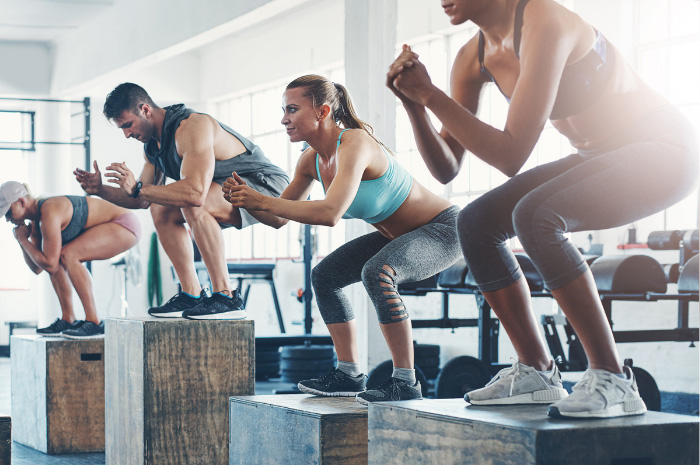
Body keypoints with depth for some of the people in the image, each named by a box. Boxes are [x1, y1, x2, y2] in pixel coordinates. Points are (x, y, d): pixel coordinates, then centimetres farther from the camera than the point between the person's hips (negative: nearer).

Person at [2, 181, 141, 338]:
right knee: (55, 257, 6)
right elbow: (37, 268, 9)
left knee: (67, 255, -25)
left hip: (125, 225, -10)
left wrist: (23, 240, -15)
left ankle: (94, 322, -22)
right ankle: (68, 320, 8)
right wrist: (22, 241, -5)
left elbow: (50, 265, -25)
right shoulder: (35, 220, 5)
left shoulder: (49, 214, -25)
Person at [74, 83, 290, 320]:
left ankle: (227, 298, -27)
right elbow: (143, 201, 12)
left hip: (267, 185, -10)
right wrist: (100, 189, -3)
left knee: (194, 205, -32)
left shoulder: (192, 127, -27)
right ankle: (191, 295, 2)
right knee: (161, 210, 2)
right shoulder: (153, 144, 5)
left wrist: (137, 188, -35)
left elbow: (196, 193, -40)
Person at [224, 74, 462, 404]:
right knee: (325, 276, 9)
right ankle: (349, 373, 16)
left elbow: (330, 213, -41)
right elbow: (282, 213, 8)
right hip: (398, 236, 10)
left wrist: (261, 201, -36)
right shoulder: (312, 160, -2)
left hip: (443, 230, -10)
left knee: (376, 272, -34)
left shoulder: (354, 144, -29)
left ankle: (406, 381, -25)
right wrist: (244, 198, -11)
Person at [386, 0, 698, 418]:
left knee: (534, 216, -31)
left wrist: (431, 94, -27)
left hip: (663, 151, -9)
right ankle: (536, 373, 6)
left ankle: (612, 381, -22)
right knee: (476, 223, -1)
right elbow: (446, 168, 3)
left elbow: (511, 156, -30)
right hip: (600, 157, 9)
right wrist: (415, 103, -13)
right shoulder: (474, 58, 0)